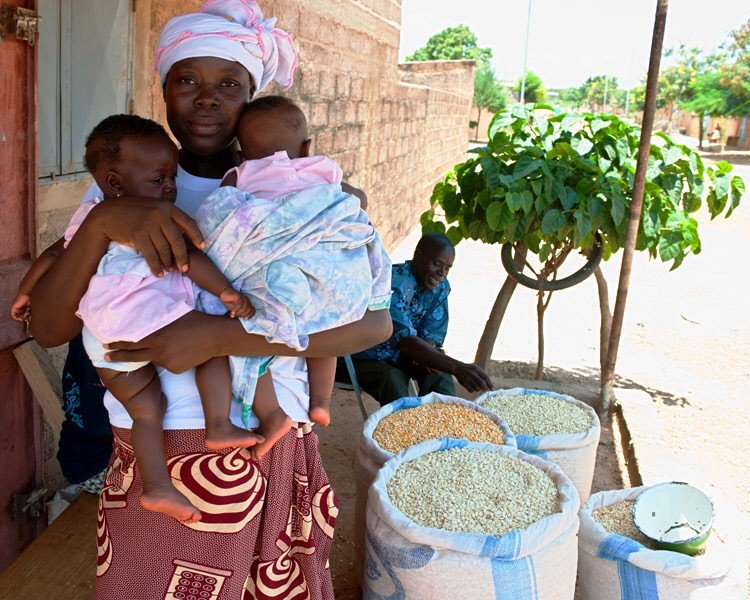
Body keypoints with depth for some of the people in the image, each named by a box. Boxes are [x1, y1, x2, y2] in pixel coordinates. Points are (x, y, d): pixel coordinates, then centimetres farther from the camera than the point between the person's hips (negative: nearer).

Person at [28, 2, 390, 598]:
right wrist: (101, 223, -25)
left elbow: (375, 321, -18)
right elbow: (48, 327, -7)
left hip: (270, 457, -1)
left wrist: (219, 336, -27)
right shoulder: (124, 186, 2)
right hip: (148, 459, 2)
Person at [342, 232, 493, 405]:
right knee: (393, 380, -34)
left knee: (438, 372, -19)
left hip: (398, 355, 7)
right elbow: (405, 340, -39)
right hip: (361, 357, -6)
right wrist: (457, 368, -48)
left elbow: (432, 335, -1)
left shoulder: (441, 286, -4)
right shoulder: (393, 282, -29)